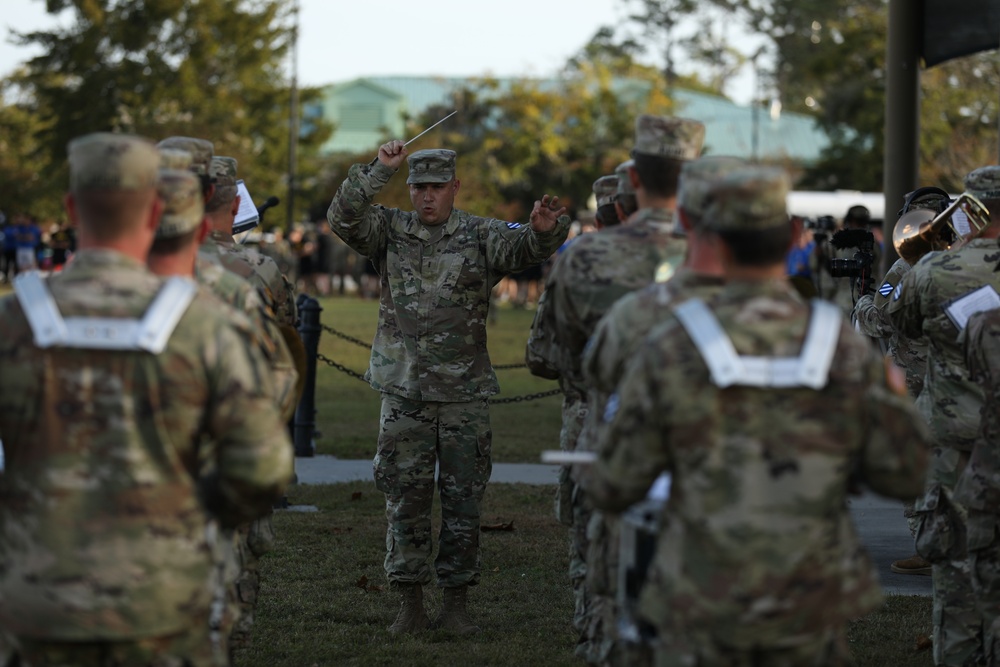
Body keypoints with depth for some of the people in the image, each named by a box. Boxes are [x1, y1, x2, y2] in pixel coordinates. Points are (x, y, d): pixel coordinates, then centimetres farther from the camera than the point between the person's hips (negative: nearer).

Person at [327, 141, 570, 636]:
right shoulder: (390, 232, 4)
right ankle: (410, 605, 13)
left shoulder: (479, 237, 1)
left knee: (463, 502, 4)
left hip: (465, 393, 0)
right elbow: (343, 219, -12)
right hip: (404, 392, 1)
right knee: (405, 501, 4)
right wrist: (379, 171, -21)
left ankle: (456, 605, 13)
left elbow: (526, 246, -15)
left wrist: (546, 229, -38)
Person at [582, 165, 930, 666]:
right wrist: (897, 400, 18)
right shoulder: (847, 351, -8)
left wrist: (590, 477, 18)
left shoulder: (668, 350, -12)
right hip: (810, 607, 1)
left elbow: (615, 487, -7)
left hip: (702, 607, -1)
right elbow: (902, 476, -1)